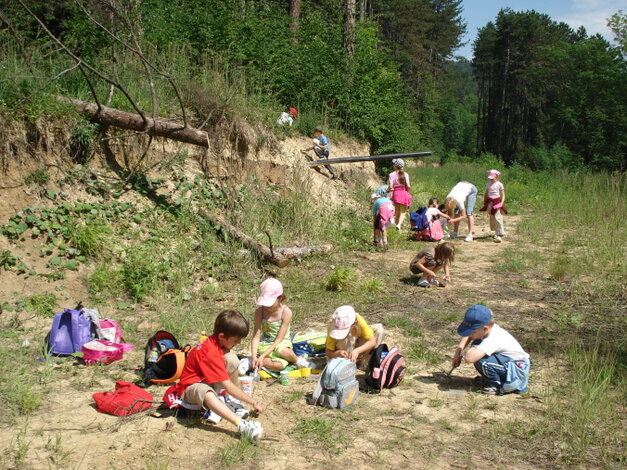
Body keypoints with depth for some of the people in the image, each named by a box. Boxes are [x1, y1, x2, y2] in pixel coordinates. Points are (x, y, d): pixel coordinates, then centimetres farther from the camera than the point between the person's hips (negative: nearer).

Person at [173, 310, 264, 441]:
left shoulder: (215, 340, -6)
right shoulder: (210, 353, -32)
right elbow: (228, 387, -29)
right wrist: (253, 402, -24)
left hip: (209, 382, 9)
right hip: (191, 388, -9)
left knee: (231, 358, -14)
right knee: (205, 391, -45)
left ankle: (234, 402, -6)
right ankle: (241, 425, -59)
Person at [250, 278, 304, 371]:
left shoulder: (286, 312, -17)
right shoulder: (260, 312, -10)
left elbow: (279, 339, -18)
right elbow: (256, 337, -12)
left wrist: (263, 356, -26)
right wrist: (254, 357, -27)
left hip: (282, 343, 0)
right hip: (265, 344, 0)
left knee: (283, 351, -38)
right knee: (278, 365, -31)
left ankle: (296, 360, -5)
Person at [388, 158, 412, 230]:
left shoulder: (392, 174, -3)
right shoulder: (405, 174, 1)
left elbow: (390, 187, -9)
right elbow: (408, 186, -6)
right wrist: (408, 191, 13)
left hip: (396, 193, 0)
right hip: (404, 193, 0)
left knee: (397, 211, 13)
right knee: (403, 212, 5)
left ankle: (397, 224, 12)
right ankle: (399, 224, -15)